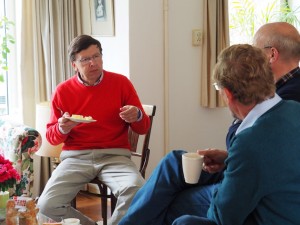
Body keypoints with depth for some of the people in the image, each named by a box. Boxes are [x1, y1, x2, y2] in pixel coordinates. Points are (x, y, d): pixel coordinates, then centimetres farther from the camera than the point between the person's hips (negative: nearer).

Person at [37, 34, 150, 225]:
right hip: (75, 157, 1)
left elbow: (143, 128, 8)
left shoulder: (121, 83, 2)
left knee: (137, 193, -32)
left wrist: (137, 117, -16)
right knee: (47, 204, -23)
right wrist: (61, 129, -12)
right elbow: (51, 137, 11)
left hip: (114, 155, -1)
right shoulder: (63, 91, 3)